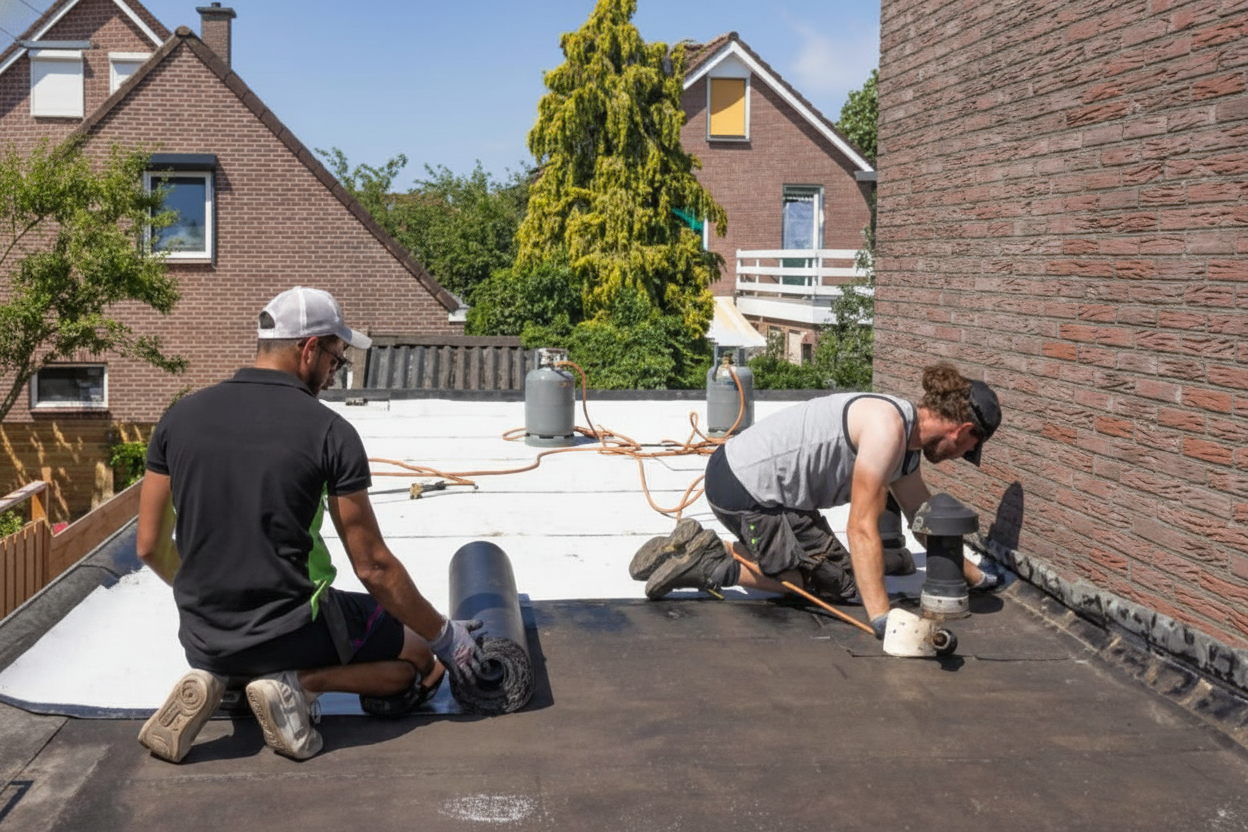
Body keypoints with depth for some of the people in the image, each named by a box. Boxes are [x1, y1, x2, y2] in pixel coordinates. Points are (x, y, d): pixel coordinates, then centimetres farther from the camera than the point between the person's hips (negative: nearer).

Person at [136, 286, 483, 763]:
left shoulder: (180, 418, -1)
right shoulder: (329, 432, -13)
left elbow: (150, 546, 6)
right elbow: (373, 568, -10)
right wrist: (445, 636, 4)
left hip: (204, 636, 5)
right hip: (292, 630, -5)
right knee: (425, 658, 17)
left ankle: (210, 679, 3)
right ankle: (300, 683, -8)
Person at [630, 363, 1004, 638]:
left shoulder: (907, 448, 12)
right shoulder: (888, 426, -19)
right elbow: (861, 528, -23)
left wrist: (974, 575, 28)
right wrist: (882, 619, -27)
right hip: (745, 491, -10)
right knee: (840, 582, 1)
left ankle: (703, 549, 15)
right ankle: (710, 570, -6)